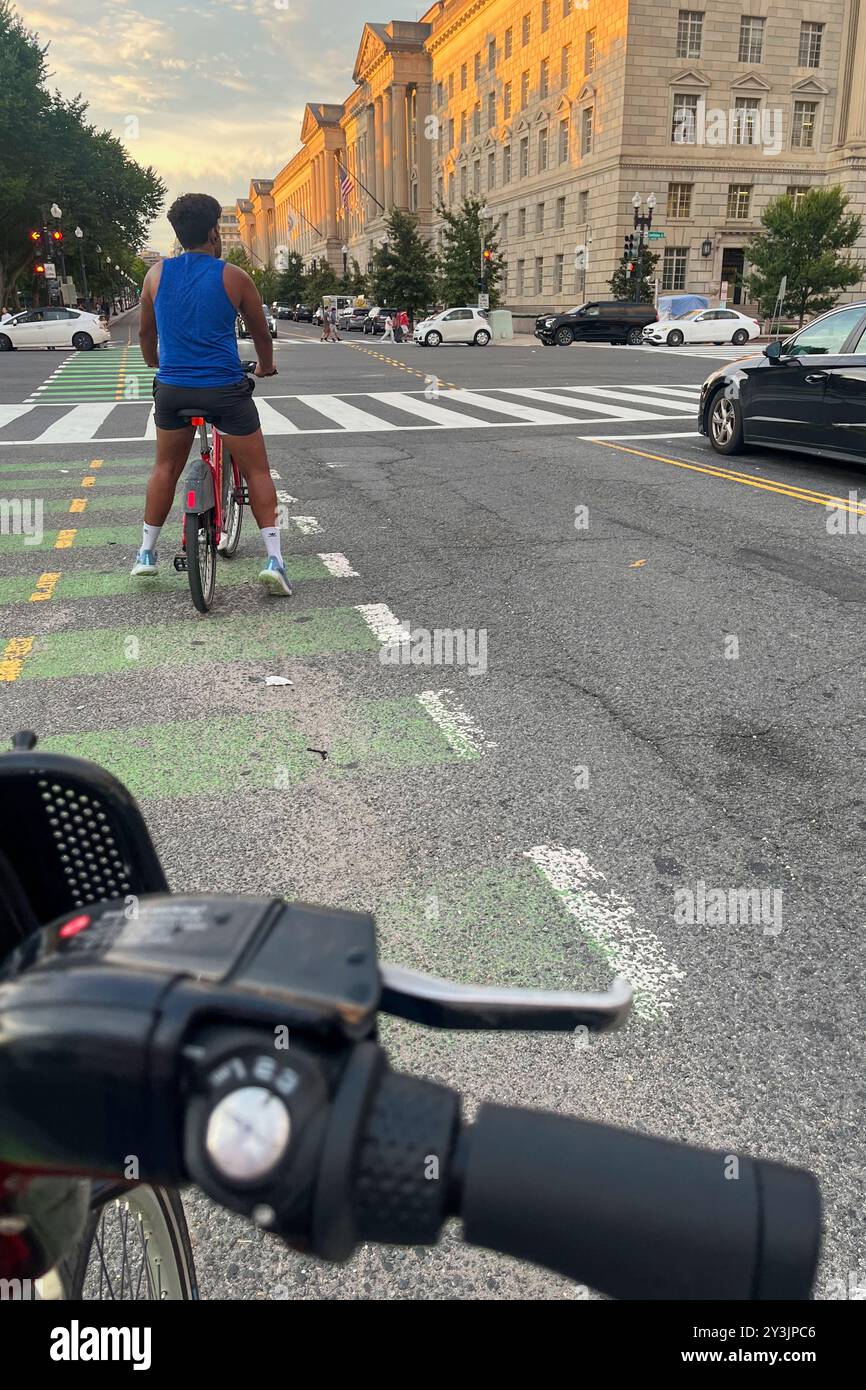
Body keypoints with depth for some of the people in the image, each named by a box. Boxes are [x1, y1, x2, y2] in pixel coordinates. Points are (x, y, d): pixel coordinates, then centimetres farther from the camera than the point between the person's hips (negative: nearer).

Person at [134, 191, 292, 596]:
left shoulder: (157, 273, 5)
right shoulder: (234, 277, -2)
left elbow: (146, 332, 17)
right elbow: (261, 335, 9)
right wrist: (266, 366, 30)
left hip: (172, 389, 3)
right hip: (225, 389, -3)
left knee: (165, 468, 21)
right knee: (257, 472, 5)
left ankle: (147, 552, 25)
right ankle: (273, 558, -3)